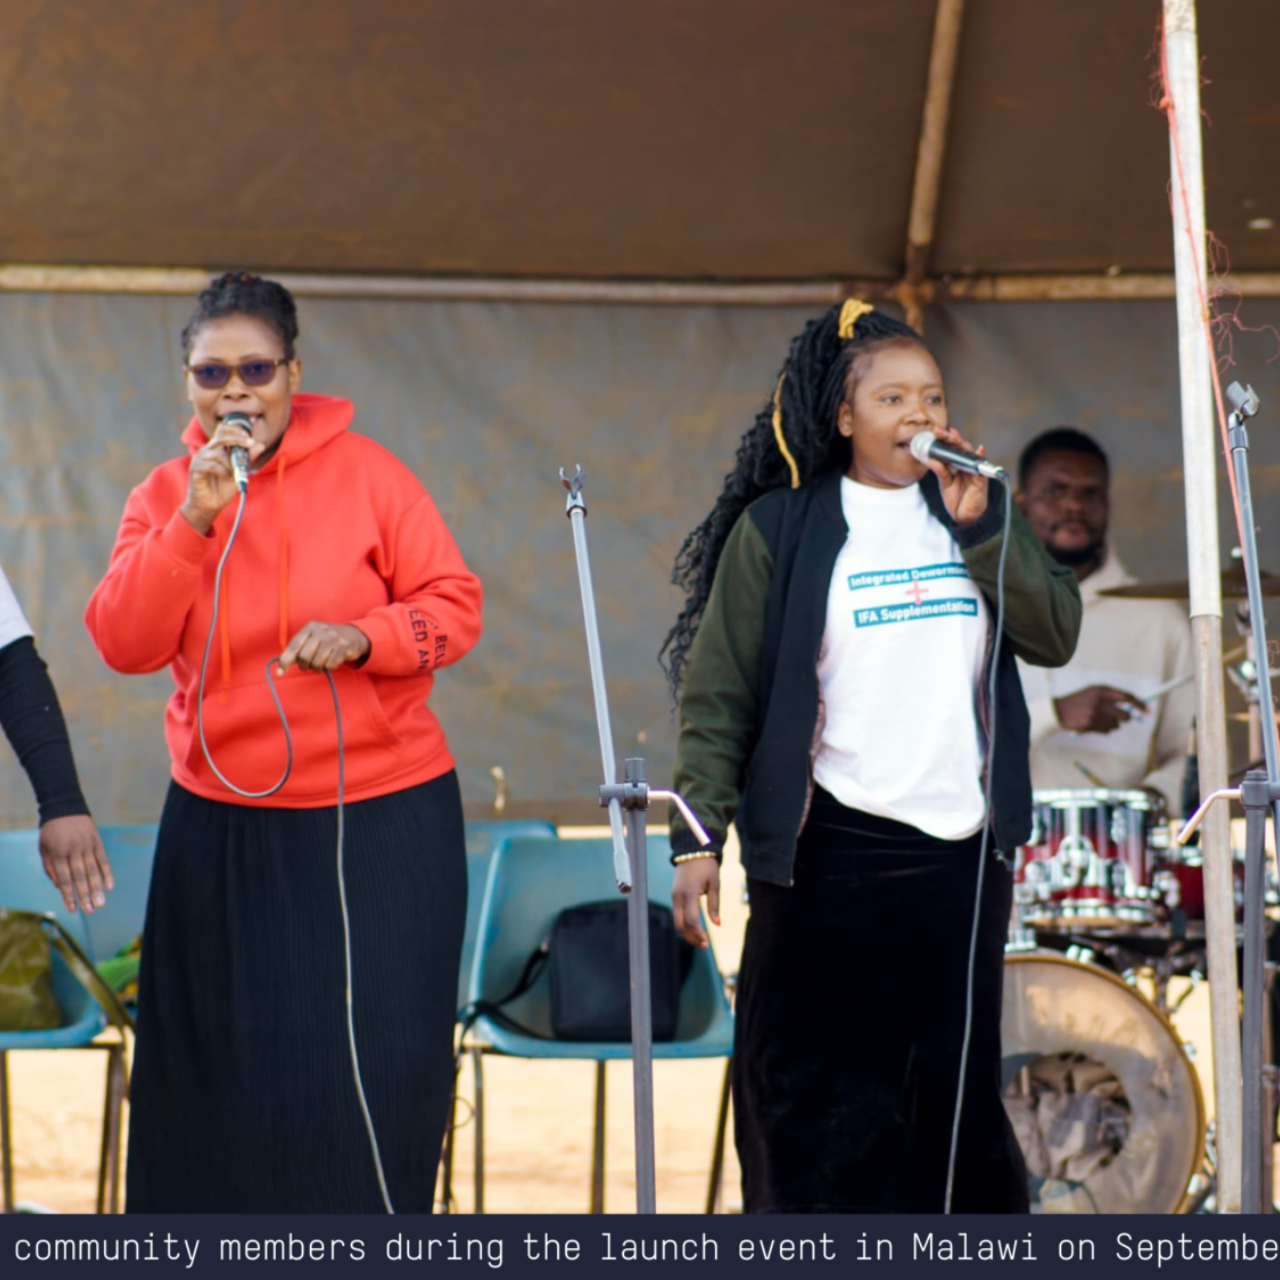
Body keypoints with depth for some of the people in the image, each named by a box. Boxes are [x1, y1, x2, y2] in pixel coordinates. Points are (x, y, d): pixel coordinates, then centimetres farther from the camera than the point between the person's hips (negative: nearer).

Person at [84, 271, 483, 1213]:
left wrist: (364, 637, -22)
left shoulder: (366, 473, -2)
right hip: (221, 827, 2)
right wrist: (195, 520, -19)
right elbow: (124, 644, -8)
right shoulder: (163, 497, 5)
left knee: (375, 1067, 0)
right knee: (225, 1072, 7)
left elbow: (455, 606, -3)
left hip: (379, 823, -2)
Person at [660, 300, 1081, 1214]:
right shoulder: (780, 529, -2)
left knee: (957, 1091, 12)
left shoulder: (971, 512, 11)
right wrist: (697, 834, -11)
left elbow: (1057, 634, 0)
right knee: (819, 1097, -2)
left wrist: (980, 524, -9)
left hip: (962, 846, 4)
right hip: (834, 851, -4)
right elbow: (719, 695, -4)